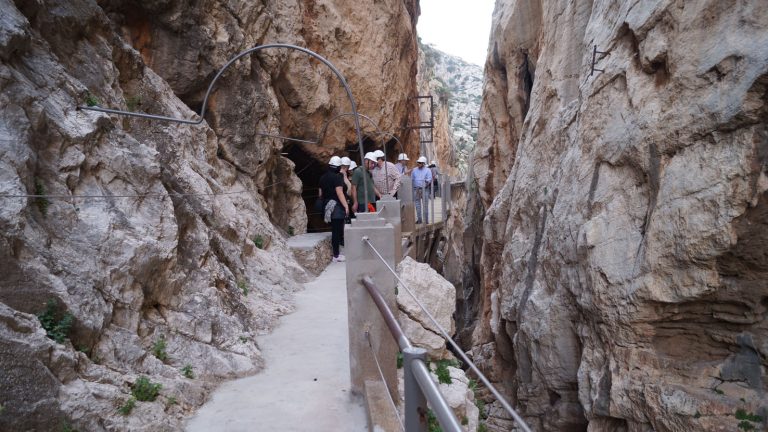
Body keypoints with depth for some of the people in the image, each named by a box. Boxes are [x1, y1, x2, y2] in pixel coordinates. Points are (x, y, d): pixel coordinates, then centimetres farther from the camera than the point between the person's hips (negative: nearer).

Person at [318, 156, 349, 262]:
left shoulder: (323, 177, 11)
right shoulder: (337, 177, -12)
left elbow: (321, 193, 16)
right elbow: (339, 193, -20)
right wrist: (346, 205, -21)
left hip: (327, 207, 8)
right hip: (337, 207, -7)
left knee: (334, 230, 17)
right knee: (337, 230, -3)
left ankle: (335, 252, 21)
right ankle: (336, 256, -1)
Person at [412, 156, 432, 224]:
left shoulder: (427, 170, 3)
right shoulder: (414, 170, 12)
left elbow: (429, 179, -5)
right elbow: (411, 179, 15)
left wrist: (427, 181, -26)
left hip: (424, 189, -3)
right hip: (416, 189, 3)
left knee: (425, 205, 0)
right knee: (418, 205, 6)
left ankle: (426, 219, 6)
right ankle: (419, 219, 13)